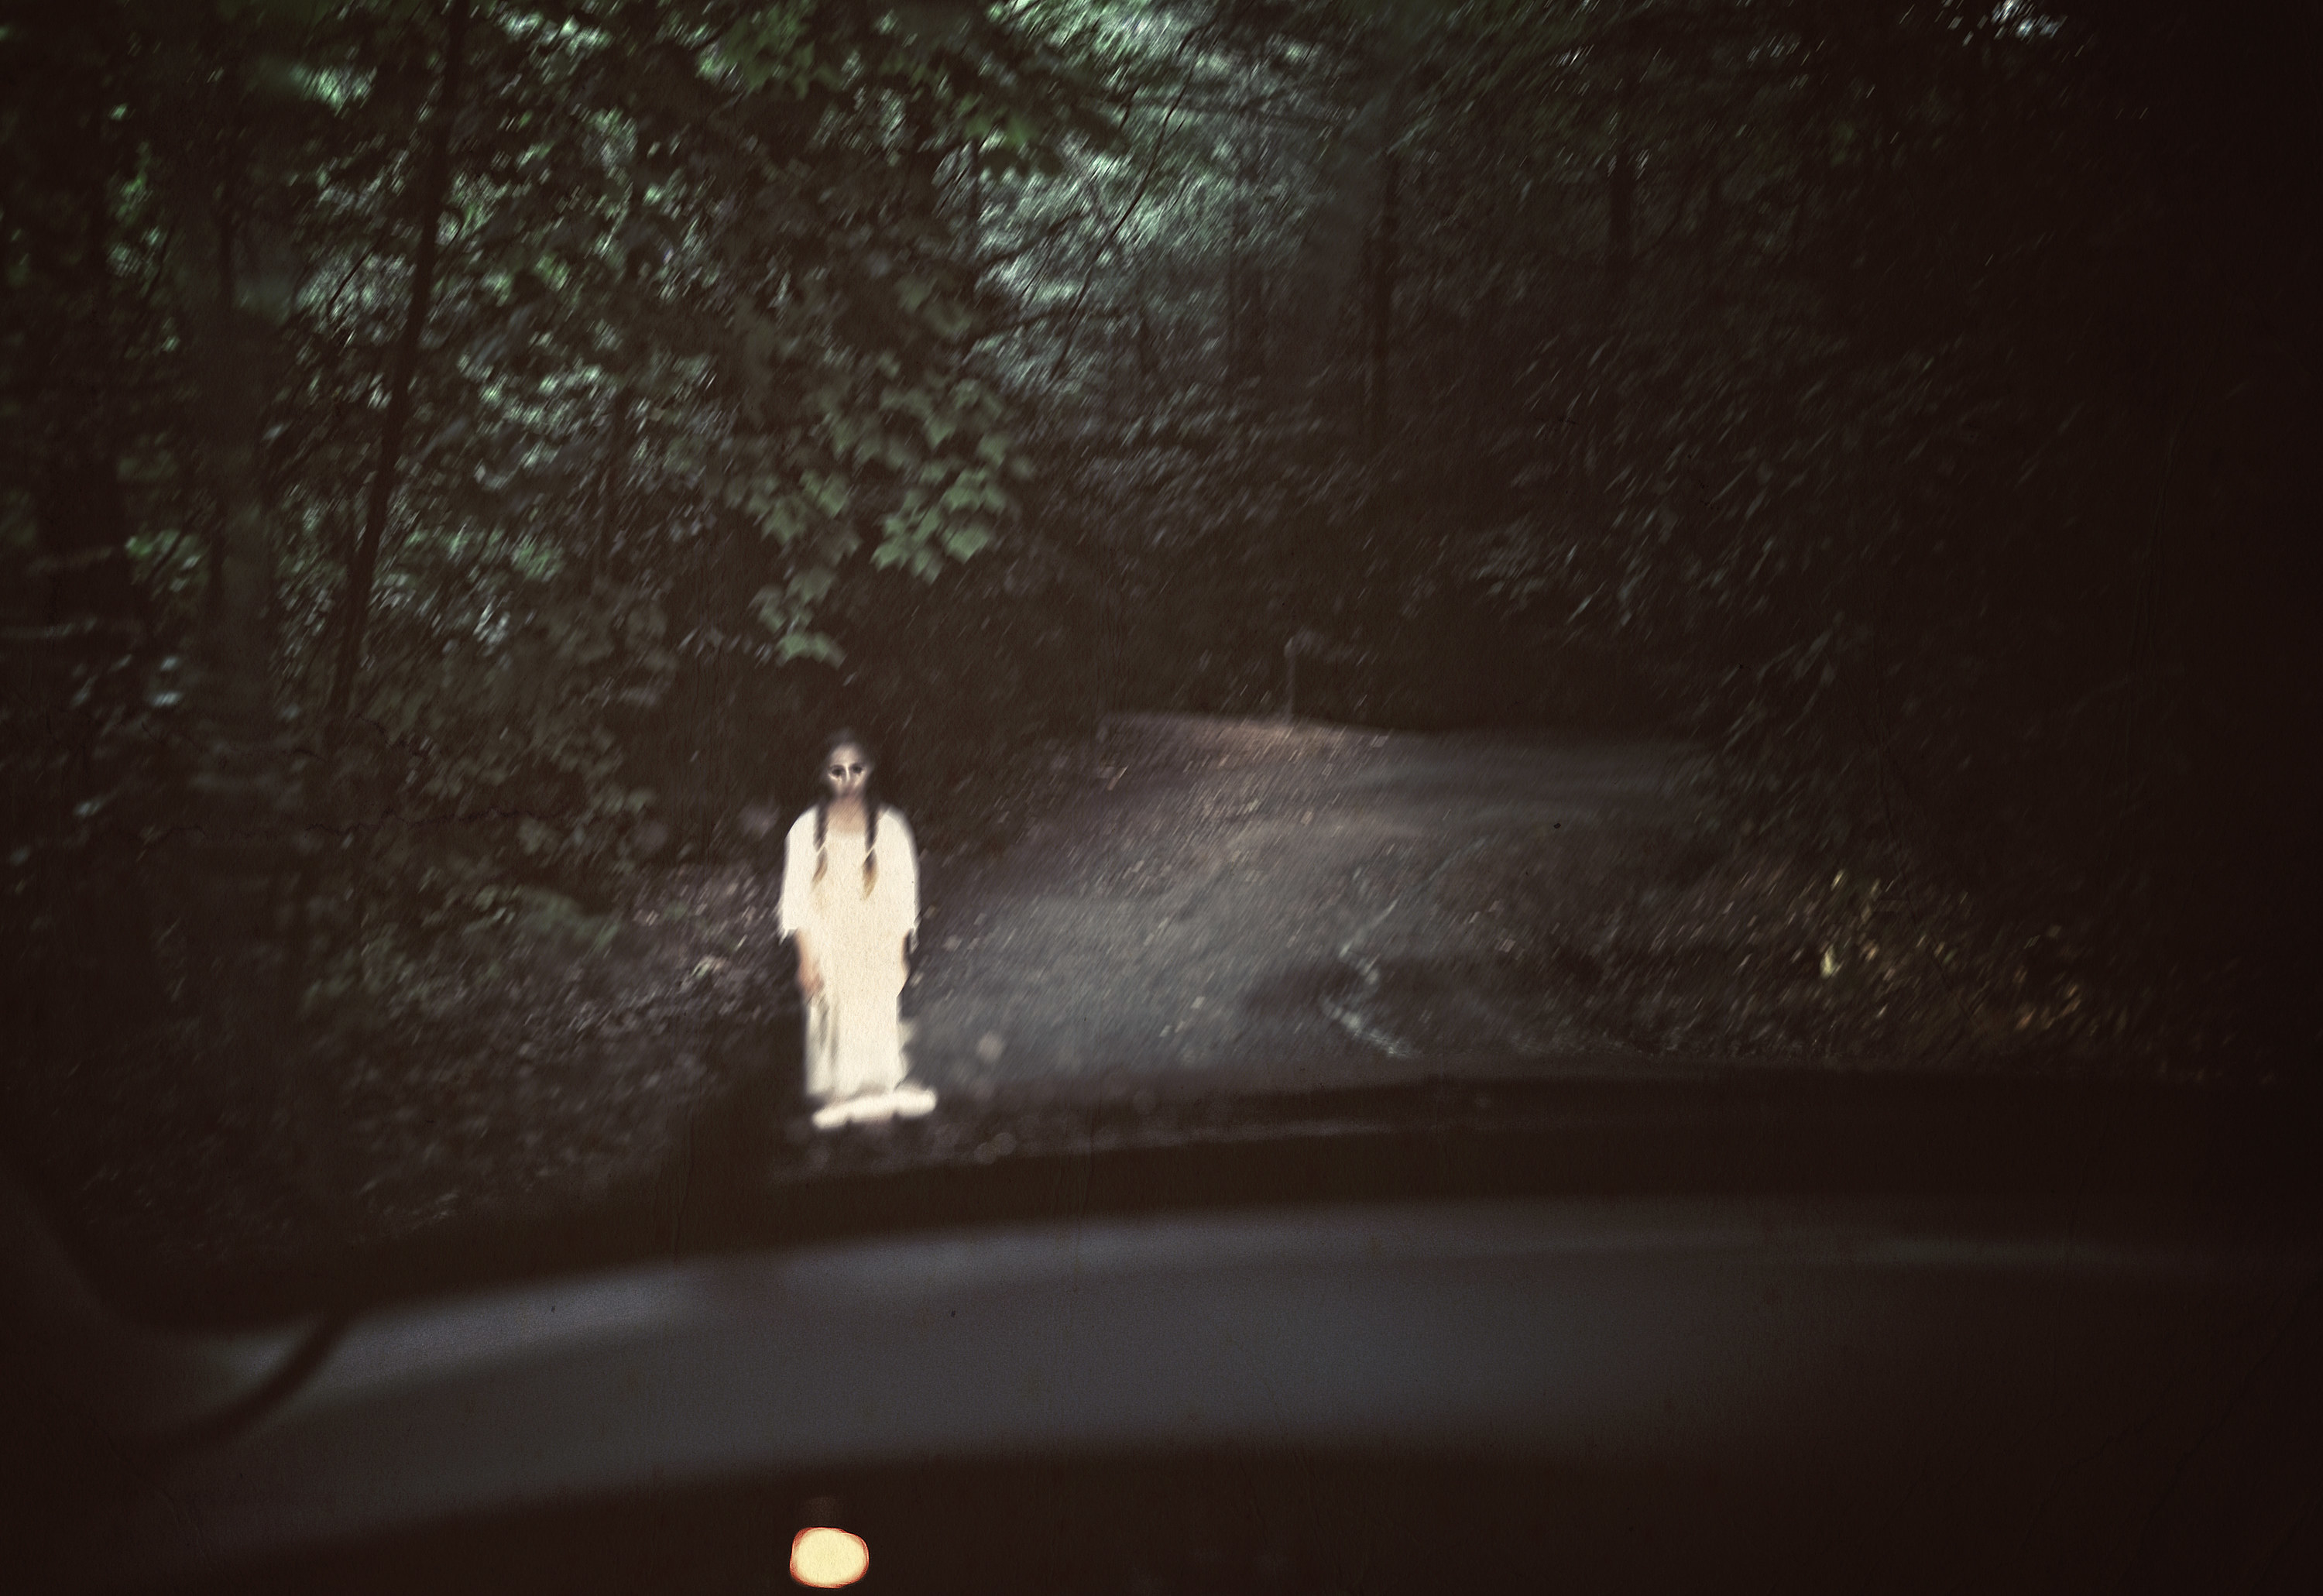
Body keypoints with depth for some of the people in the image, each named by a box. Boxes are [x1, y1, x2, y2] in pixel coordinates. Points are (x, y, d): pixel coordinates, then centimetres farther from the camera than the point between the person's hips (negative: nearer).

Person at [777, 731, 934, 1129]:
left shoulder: (889, 827, -1)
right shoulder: (807, 830, -2)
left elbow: (903, 894, 2)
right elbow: (795, 895, 0)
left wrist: (899, 954, -1)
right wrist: (806, 958, -5)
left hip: (877, 948, 0)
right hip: (827, 950, 0)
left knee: (877, 1023, 1)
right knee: (831, 1024, 2)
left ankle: (878, 1097, 14)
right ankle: (835, 1098, 14)